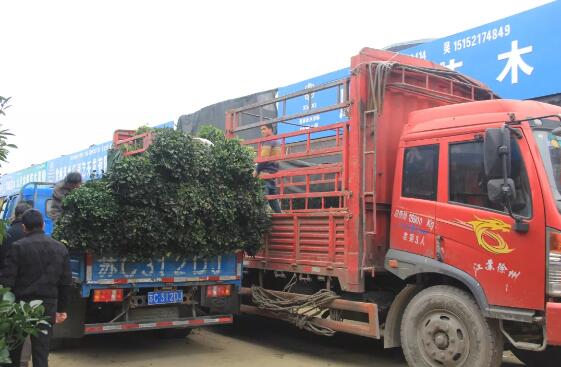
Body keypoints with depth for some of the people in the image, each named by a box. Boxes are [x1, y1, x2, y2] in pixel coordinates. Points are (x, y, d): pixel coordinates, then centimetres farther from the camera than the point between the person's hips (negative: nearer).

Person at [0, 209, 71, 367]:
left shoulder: (18, 247, -8)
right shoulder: (61, 248, 6)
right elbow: (66, 283, 8)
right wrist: (62, 309, 15)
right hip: (48, 307, 3)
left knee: (13, 352, 17)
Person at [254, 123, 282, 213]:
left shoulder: (267, 141, -7)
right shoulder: (276, 141, 23)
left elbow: (264, 158, -15)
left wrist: (257, 170, -10)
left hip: (267, 171, -10)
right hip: (274, 171, 10)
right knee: (272, 195, 10)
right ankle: (278, 213, 9)